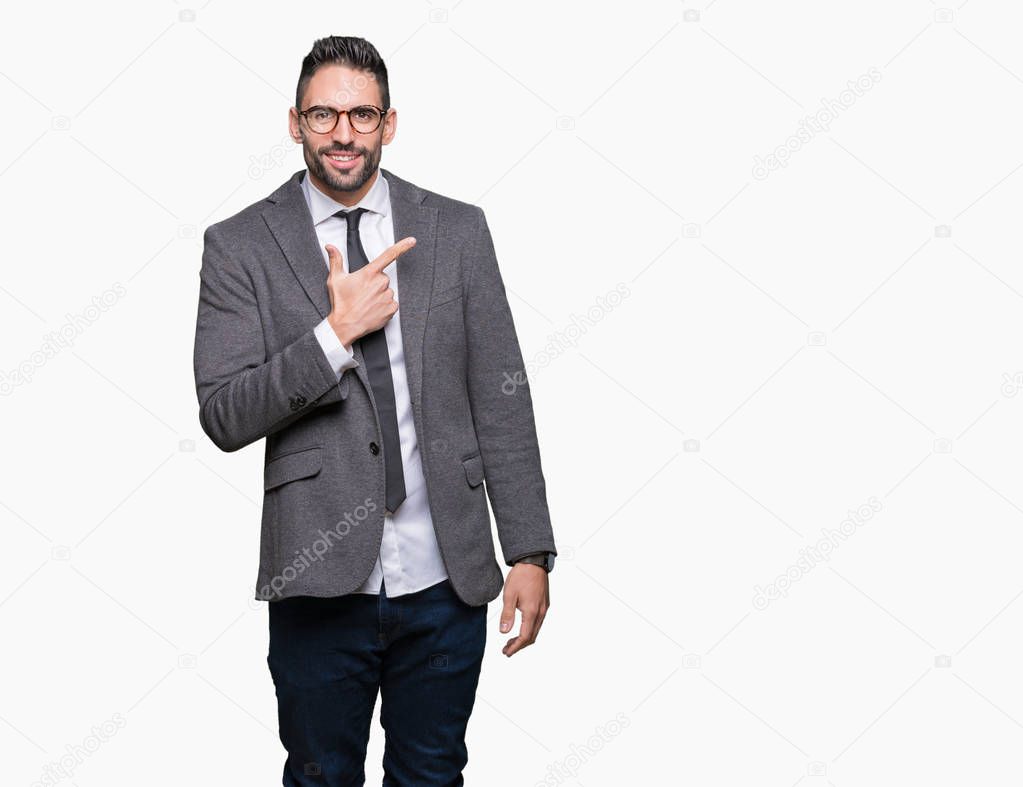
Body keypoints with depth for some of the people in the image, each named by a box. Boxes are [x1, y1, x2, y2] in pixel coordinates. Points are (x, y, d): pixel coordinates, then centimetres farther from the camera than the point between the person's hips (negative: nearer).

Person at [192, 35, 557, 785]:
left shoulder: (458, 230, 3)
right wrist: (335, 333, -18)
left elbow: (502, 399, 2)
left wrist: (530, 552, -1)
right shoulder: (240, 245, -1)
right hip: (321, 582, -1)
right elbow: (225, 418, -7)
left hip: (447, 581, 2)